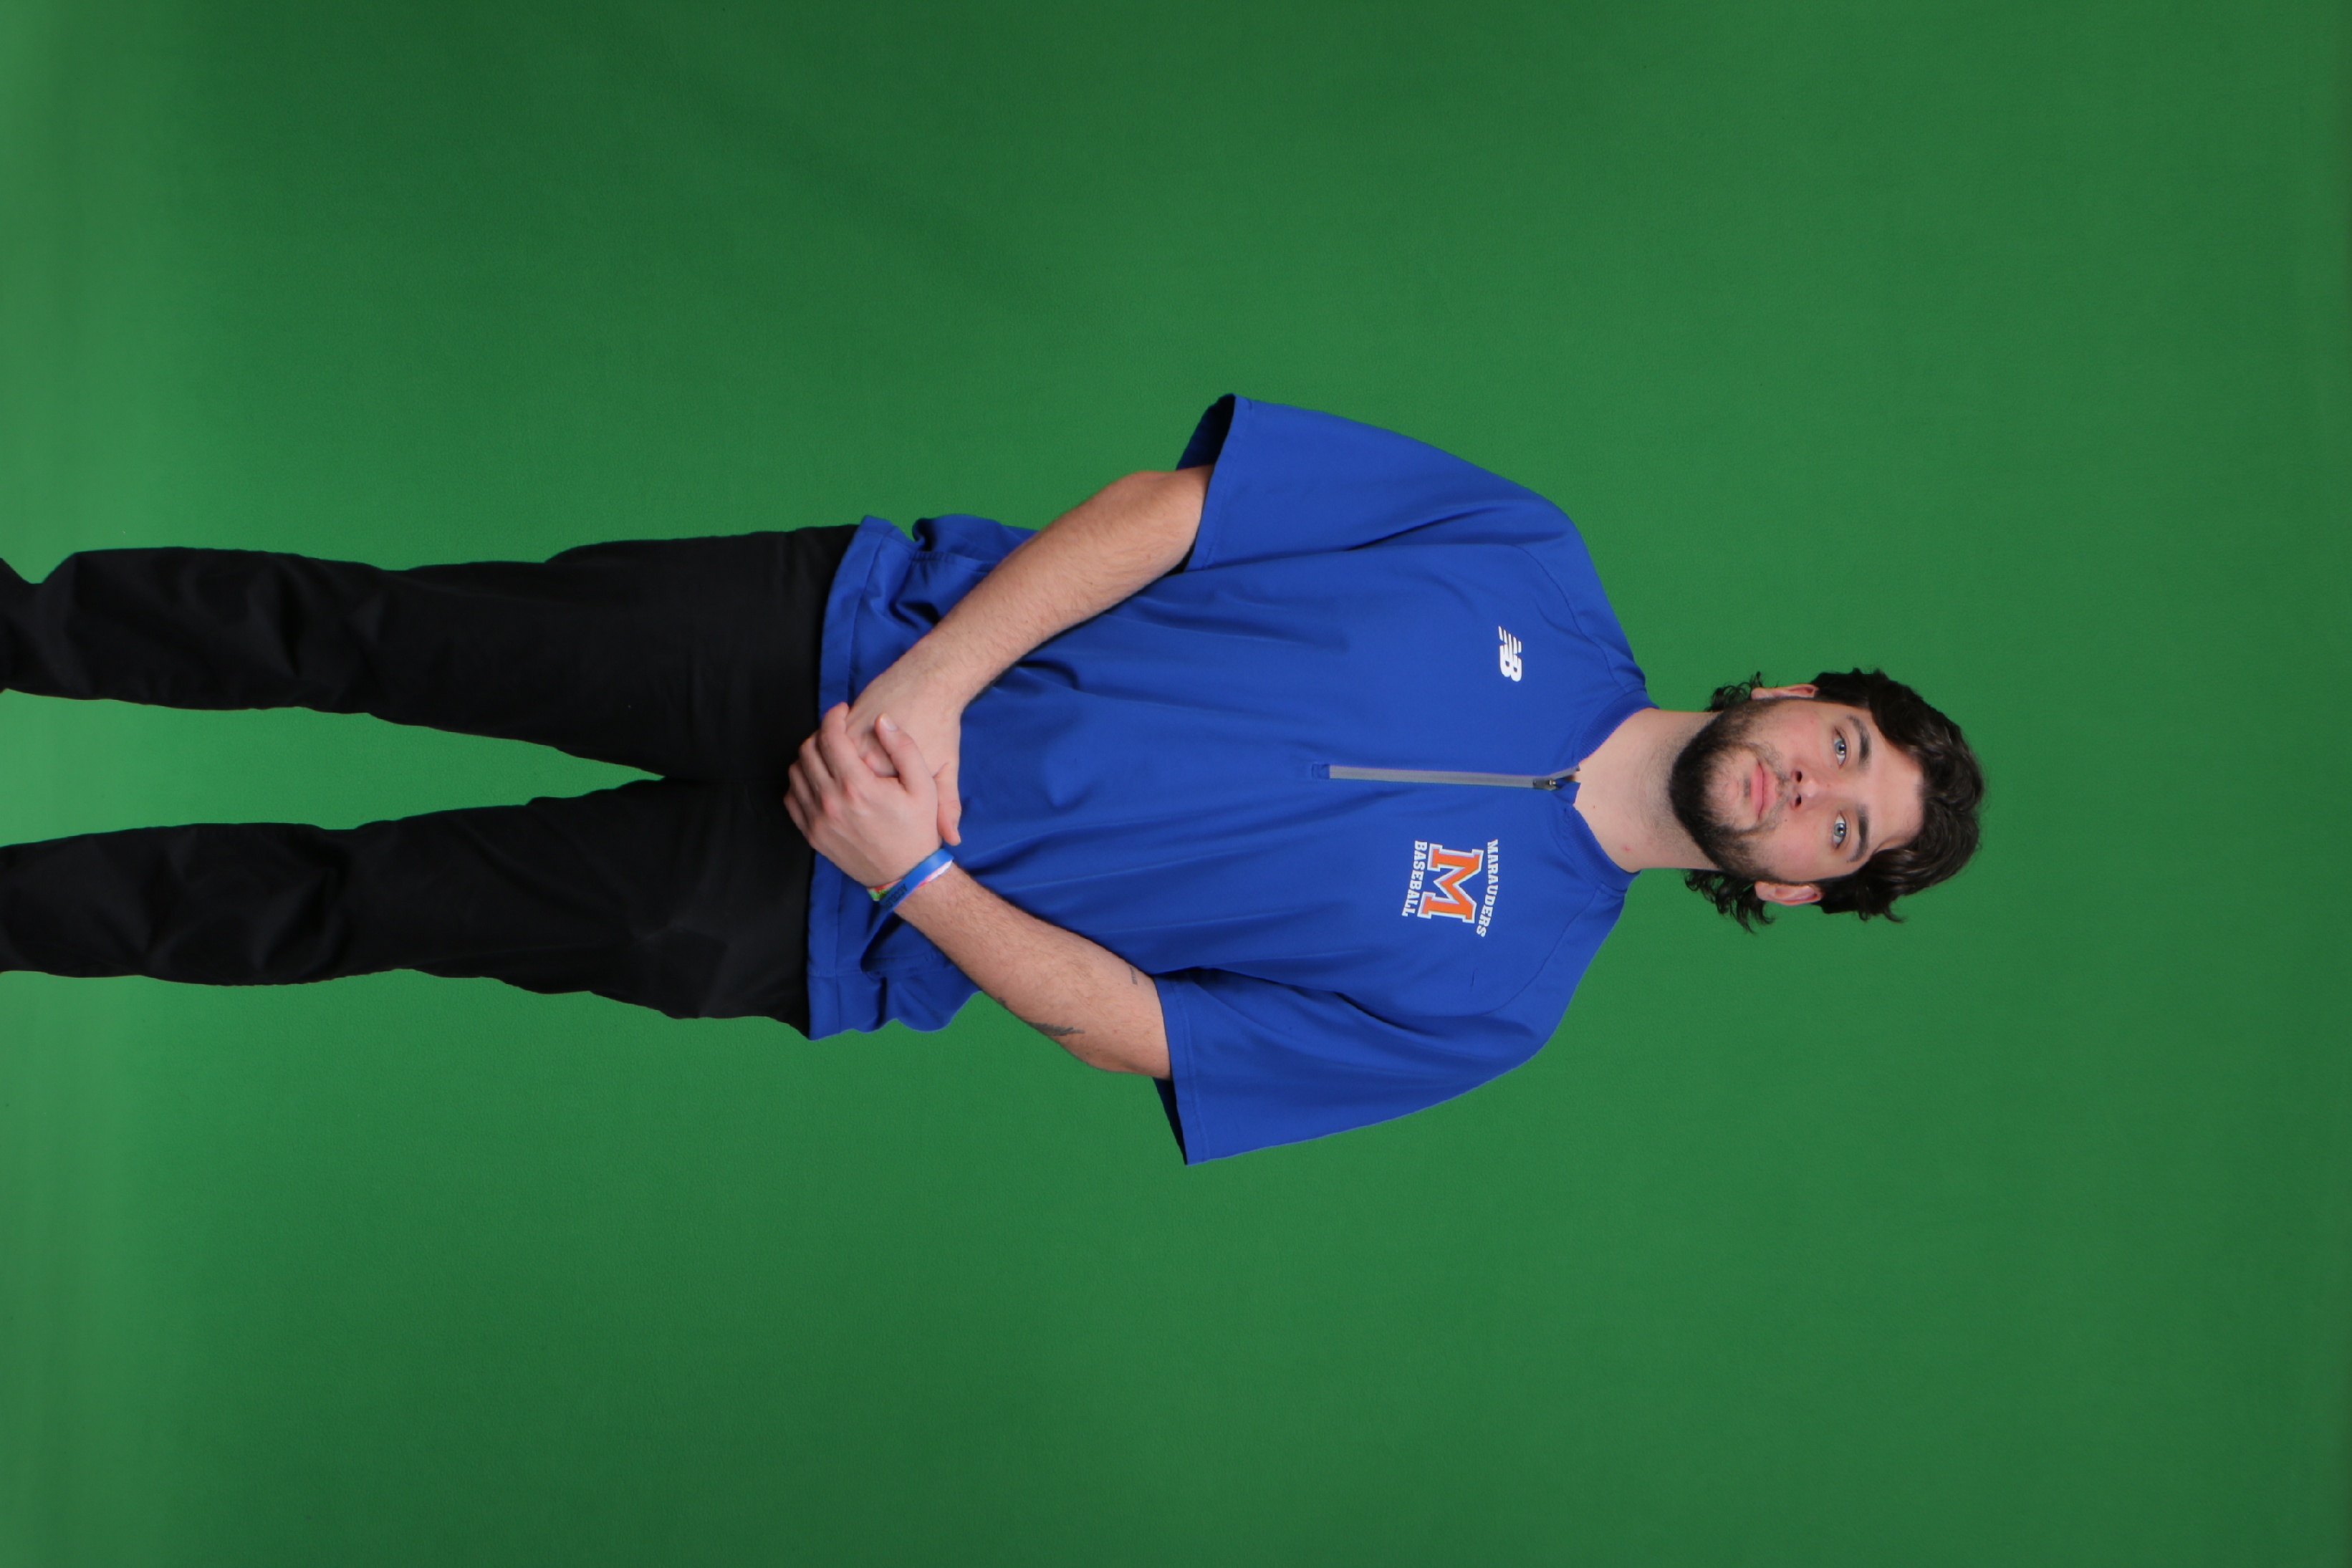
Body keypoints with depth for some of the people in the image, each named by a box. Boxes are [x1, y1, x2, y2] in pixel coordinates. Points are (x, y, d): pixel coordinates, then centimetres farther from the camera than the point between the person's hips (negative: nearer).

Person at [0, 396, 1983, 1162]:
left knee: (352, 902, 0)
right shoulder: (1532, 565, -3)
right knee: (374, 634, -1)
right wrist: (931, 681, -18)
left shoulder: (1489, 991, -4)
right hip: (859, 629, 1)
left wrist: (912, 880, -17)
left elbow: (1133, 1030, -7)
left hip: (831, 922, -1)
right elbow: (1159, 509, -7)